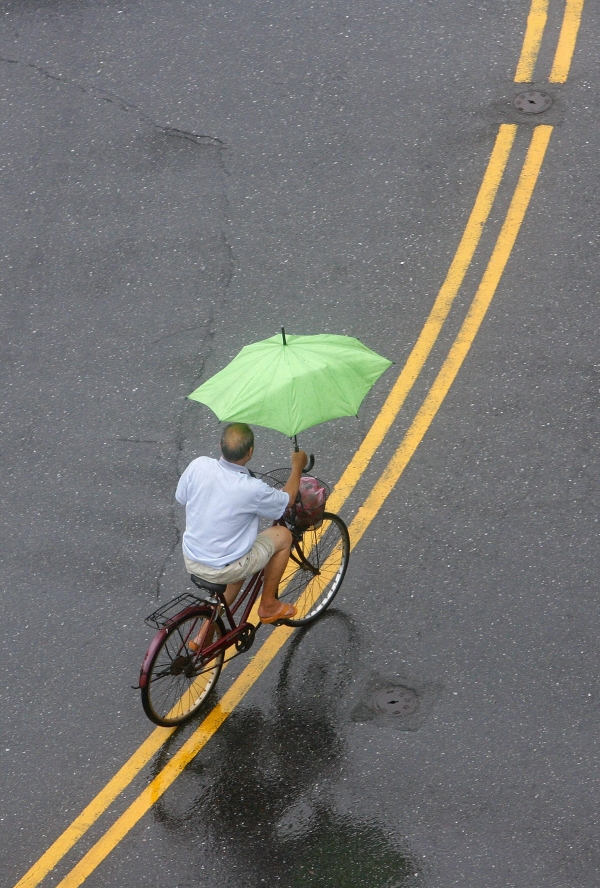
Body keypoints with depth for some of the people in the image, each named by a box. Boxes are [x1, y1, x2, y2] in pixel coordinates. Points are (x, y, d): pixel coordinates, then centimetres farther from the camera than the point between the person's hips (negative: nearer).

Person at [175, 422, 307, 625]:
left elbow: (181, 497, 5)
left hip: (191, 561, 5)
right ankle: (268, 605, 27)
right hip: (223, 570, -5)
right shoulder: (252, 489, -26)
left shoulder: (198, 465, -15)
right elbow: (286, 500, -4)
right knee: (283, 535, 14)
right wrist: (297, 467, 11)